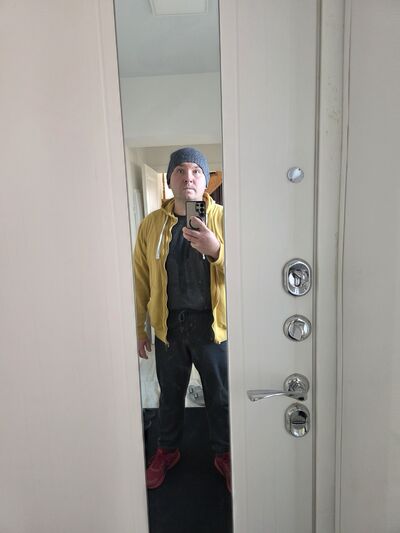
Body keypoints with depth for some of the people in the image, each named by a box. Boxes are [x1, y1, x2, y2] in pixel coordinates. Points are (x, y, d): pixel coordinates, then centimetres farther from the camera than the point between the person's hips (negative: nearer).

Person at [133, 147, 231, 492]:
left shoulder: (223, 218, -6)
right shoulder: (151, 224, -1)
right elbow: (141, 279, 2)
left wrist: (215, 250, -30)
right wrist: (139, 328, 4)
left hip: (213, 325, -1)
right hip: (168, 325, 2)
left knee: (219, 396, 17)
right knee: (170, 394, 21)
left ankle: (223, 453, 44)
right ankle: (167, 450, 47)